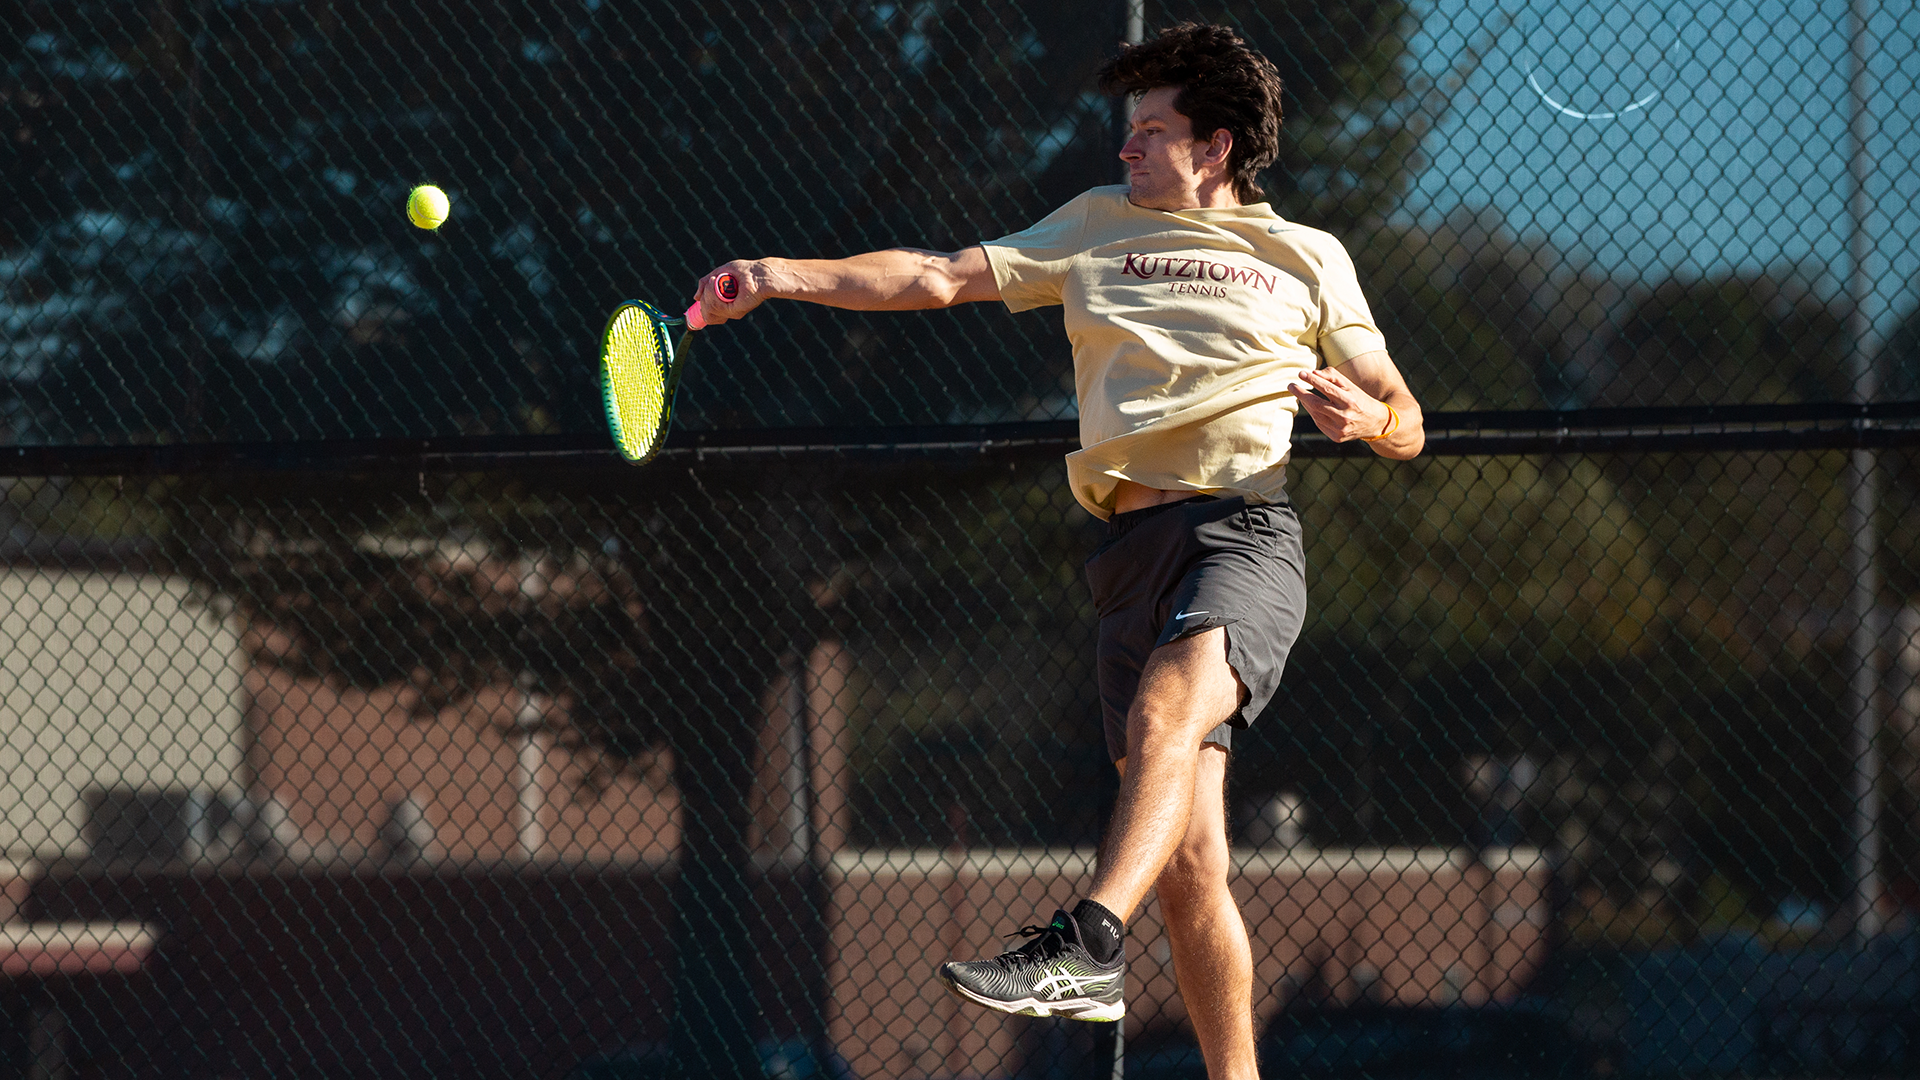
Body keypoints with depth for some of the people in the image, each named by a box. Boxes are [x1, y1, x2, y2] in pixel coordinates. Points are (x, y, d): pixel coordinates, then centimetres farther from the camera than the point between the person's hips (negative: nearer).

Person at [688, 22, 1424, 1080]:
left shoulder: (1309, 258, 15)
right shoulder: (1100, 225, 23)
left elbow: (1405, 427, 16)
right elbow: (938, 277, 17)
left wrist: (1363, 415, -8)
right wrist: (789, 275, 4)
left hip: (1244, 528, -4)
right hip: (1133, 546, 4)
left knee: (1165, 711, -35)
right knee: (1185, 860, -4)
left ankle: (1087, 944, -49)